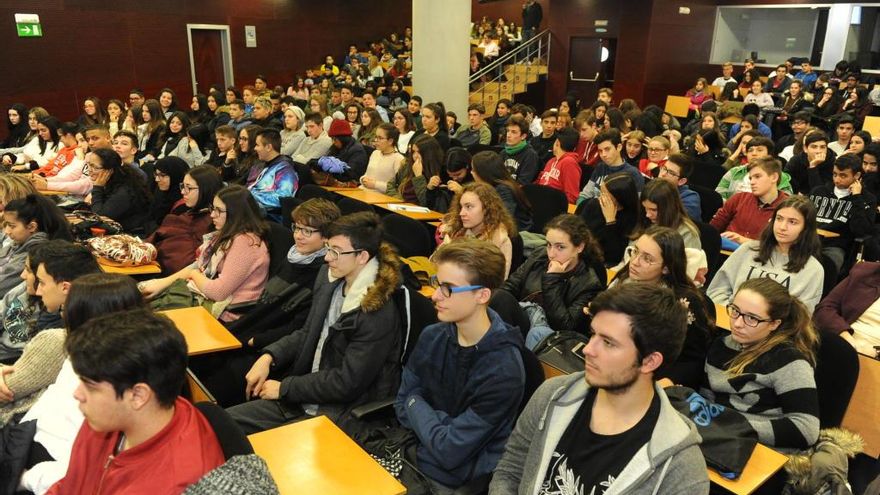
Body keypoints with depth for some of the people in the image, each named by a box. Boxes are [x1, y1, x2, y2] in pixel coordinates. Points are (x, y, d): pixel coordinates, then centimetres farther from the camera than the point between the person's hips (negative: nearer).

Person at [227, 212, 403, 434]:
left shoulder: (379, 313, -22)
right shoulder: (329, 278, 2)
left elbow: (347, 383, -20)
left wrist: (284, 388, -12)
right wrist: (269, 357, -1)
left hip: (340, 415, -7)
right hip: (308, 395, 8)